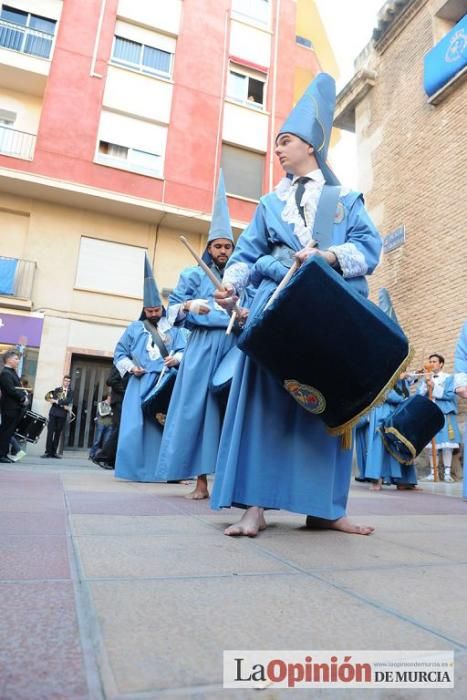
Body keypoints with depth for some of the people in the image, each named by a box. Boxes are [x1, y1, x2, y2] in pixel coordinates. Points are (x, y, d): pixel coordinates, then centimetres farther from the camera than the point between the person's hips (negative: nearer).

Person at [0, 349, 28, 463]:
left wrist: (24, 396, 5)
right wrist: (23, 398, -13)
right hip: (10, 408, -9)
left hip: (15, 407, 9)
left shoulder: (12, 372, 17)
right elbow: (11, 390, -22)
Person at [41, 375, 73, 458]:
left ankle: (54, 452, 7)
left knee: (58, 433, 3)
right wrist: (63, 406, -13)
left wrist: (57, 401, -15)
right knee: (50, 432, -4)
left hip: (63, 415, 0)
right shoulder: (57, 389, 10)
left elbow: (68, 401, -8)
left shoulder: (70, 391, 9)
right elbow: (53, 400, -4)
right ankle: (48, 451, -2)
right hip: (54, 413, 0)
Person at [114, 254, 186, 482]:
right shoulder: (134, 328, 15)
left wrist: (177, 359, -19)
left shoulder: (173, 329, 13)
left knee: (164, 425, -3)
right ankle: (136, 470, 1)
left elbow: (184, 350, 3)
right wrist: (130, 367, -5)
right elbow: (119, 353, 12)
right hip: (140, 383, 0)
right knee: (136, 426, -6)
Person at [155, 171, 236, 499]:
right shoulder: (193, 275, 13)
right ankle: (201, 482, -4)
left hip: (235, 348, 2)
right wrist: (189, 306, -18)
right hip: (202, 348, -2)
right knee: (198, 407, -8)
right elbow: (173, 309, 3)